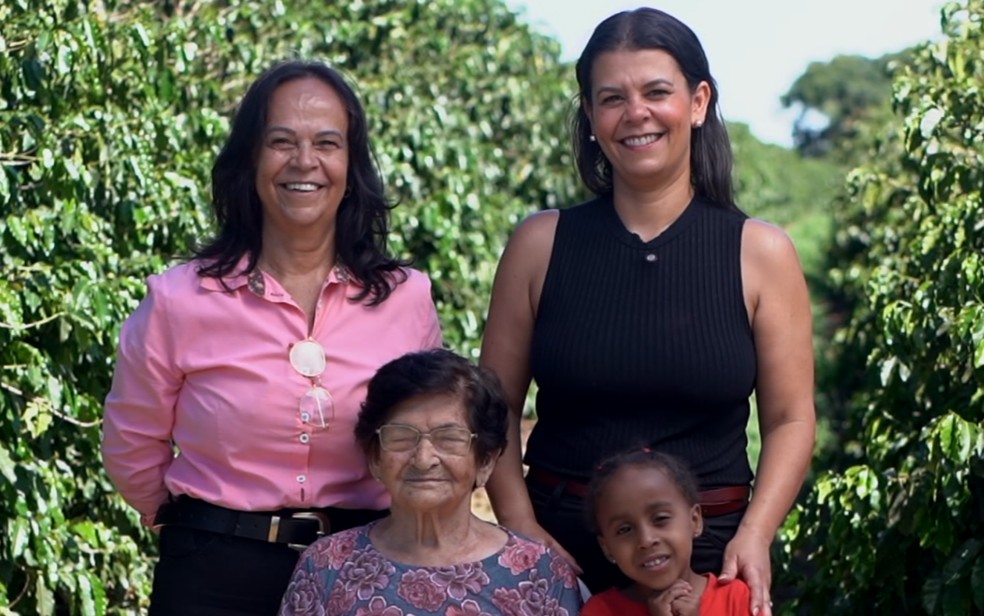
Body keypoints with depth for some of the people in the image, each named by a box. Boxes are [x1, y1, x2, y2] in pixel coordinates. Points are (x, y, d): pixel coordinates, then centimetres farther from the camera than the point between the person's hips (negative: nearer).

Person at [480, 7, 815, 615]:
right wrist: (523, 530, -9)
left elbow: (790, 419, 0)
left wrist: (754, 535, -13)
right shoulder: (541, 245, 0)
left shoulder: (761, 253, -1)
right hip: (558, 548, 1)